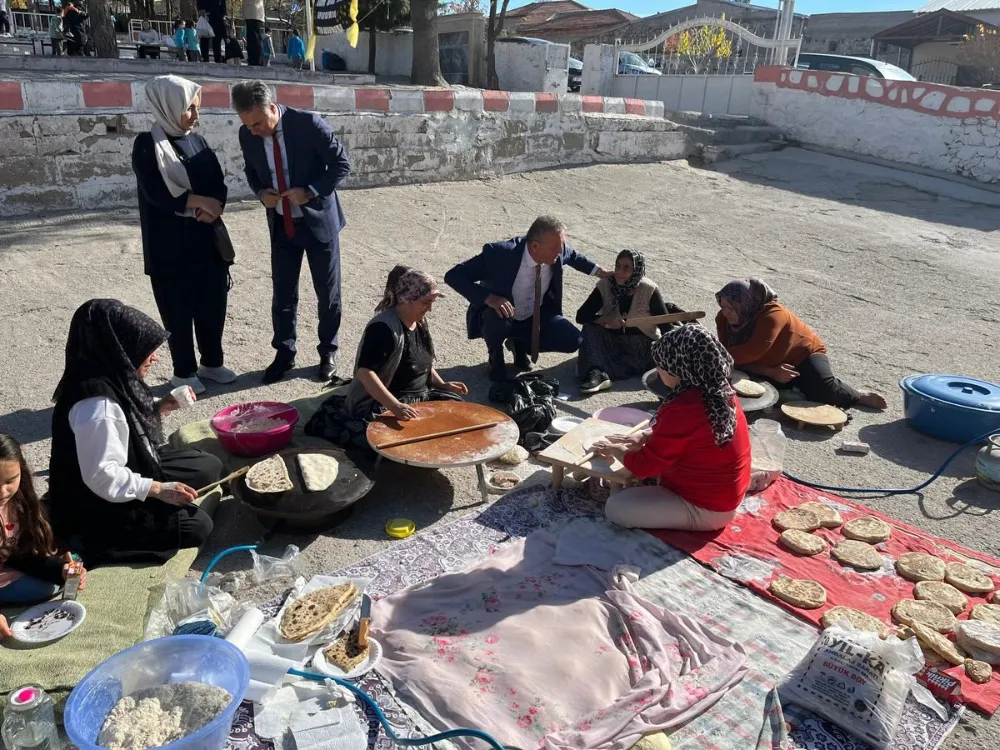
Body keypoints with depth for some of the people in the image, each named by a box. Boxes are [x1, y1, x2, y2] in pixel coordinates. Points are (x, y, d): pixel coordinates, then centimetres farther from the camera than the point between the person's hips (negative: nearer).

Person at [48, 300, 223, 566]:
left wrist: (158, 409, -1)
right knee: (197, 526, -14)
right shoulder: (96, 403, -30)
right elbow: (102, 476, -30)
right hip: (101, 505, -10)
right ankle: (95, 542, -5)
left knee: (209, 466, 10)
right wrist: (158, 489, -25)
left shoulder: (113, 378, -1)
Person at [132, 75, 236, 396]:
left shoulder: (198, 142, 10)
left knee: (213, 303, 9)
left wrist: (213, 207, -14)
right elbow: (157, 193, -16)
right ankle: (183, 371, 16)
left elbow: (219, 183, 6)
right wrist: (201, 201, -17)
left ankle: (212, 362, 25)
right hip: (170, 243, -5)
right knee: (178, 308, 3)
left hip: (206, 239, 5)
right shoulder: (147, 145, -7)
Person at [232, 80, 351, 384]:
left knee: (328, 292, 8)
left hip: (319, 220, -3)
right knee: (282, 294, 8)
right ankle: (284, 353, 24)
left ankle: (327, 353, 24)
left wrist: (311, 191, -24)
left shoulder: (309, 124, -19)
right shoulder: (247, 135, -6)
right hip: (281, 225, 3)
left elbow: (342, 163, -14)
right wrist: (261, 192, -10)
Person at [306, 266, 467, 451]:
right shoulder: (384, 327, -22)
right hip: (380, 403, -9)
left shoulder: (420, 322, 6)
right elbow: (364, 372, -30)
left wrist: (443, 384, 5)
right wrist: (394, 406, -38)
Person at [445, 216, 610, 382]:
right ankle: (496, 357, -2)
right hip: (499, 318, -4)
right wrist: (489, 298, -42)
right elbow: (453, 275, -30)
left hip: (536, 318, 5)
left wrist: (600, 272, 5)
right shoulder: (500, 253, -32)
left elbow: (572, 255, 9)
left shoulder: (557, 251, -17)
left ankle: (519, 344, 13)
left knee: (573, 341, -14)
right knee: (497, 318, -39)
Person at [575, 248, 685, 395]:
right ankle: (597, 373, -39)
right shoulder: (605, 286, -6)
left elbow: (666, 325, -9)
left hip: (643, 346, -2)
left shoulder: (649, 290, -11)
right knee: (590, 327, -20)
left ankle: (599, 373, -34)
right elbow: (581, 315, -9)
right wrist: (606, 320, -26)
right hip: (612, 343, 2)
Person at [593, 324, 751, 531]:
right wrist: (644, 437, 5)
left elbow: (643, 466, -21)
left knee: (615, 508, -11)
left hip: (706, 510, -10)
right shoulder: (719, 391, -5)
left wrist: (616, 450, -2)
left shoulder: (683, 410, -33)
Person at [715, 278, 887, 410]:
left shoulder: (772, 315, -32)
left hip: (804, 355, -6)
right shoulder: (724, 319, -14)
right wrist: (771, 372, -30)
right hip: (773, 368, 6)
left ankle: (859, 397, 3)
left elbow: (752, 353, -42)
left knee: (824, 388, -31)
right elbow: (742, 358, -17)